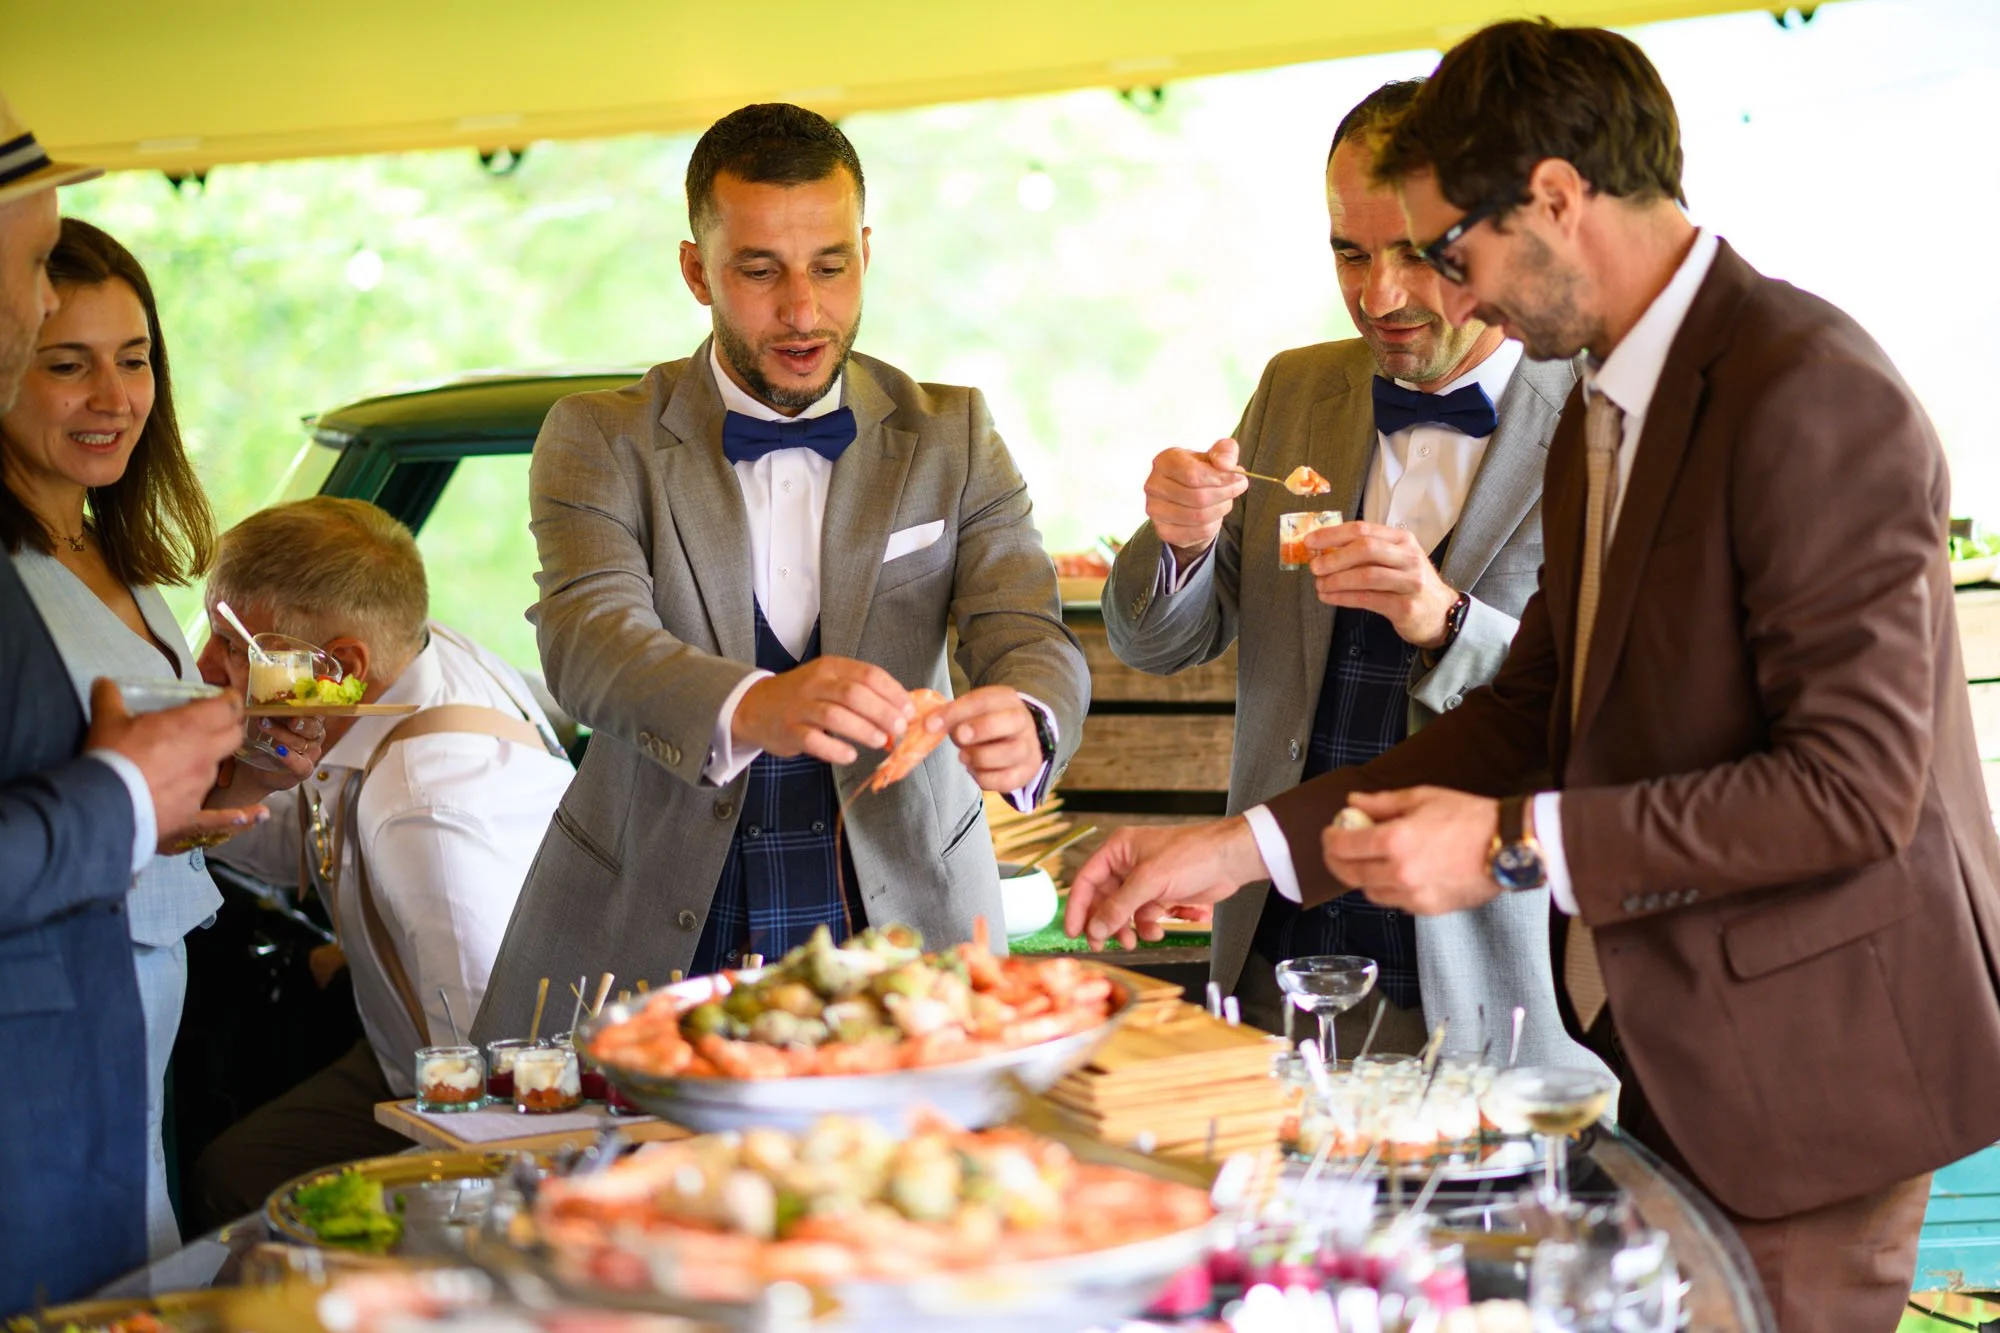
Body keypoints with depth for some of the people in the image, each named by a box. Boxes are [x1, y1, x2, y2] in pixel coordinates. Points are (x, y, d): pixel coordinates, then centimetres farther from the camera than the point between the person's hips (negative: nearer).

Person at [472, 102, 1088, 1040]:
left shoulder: (952, 437, 8)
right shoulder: (600, 440, 2)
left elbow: (1029, 640, -3)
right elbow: (590, 642, -15)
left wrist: (1024, 725, -29)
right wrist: (750, 709, -36)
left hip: (898, 928, 1)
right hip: (645, 946, -1)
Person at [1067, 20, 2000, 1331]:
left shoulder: (1812, 396, -20)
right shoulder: (1601, 418, 11)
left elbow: (1853, 783, -23)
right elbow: (1534, 715, 13)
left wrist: (1518, 845, -21)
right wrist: (1246, 847, 7)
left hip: (1809, 1064, -9)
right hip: (1672, 1040, 9)